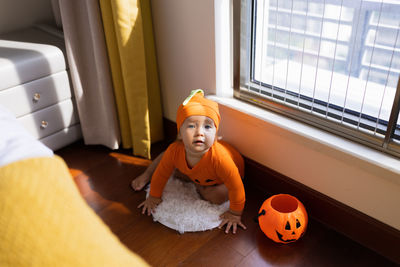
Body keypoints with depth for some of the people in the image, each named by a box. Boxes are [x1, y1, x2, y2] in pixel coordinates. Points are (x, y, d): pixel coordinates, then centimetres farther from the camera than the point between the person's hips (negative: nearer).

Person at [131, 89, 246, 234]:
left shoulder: (219, 158, -49)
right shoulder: (175, 150, -35)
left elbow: (236, 187, -37)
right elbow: (161, 173, -17)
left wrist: (235, 214, -26)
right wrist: (154, 196, -4)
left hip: (219, 178, -3)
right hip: (195, 173, 4)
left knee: (217, 197, -28)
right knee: (165, 156, 1)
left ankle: (198, 186, 3)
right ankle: (147, 175, 29)